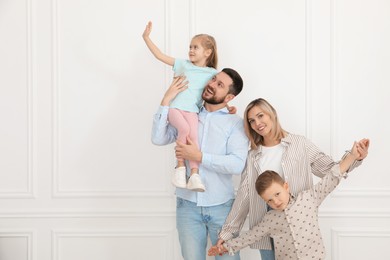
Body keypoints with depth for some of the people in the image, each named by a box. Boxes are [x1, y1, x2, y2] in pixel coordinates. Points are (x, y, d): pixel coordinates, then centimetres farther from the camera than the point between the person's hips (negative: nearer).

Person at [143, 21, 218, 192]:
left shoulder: (212, 73, 15)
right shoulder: (183, 65, 17)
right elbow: (160, 56, 17)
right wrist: (146, 38, 12)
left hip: (192, 111, 0)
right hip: (175, 107, 0)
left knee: (193, 136, -27)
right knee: (184, 128, -31)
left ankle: (194, 174, -31)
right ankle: (180, 166, -19)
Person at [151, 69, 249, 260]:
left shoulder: (235, 123, -2)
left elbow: (237, 164, -15)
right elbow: (158, 138, -5)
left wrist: (199, 157, -17)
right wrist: (167, 100, -7)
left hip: (222, 206, -2)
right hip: (188, 204, 2)